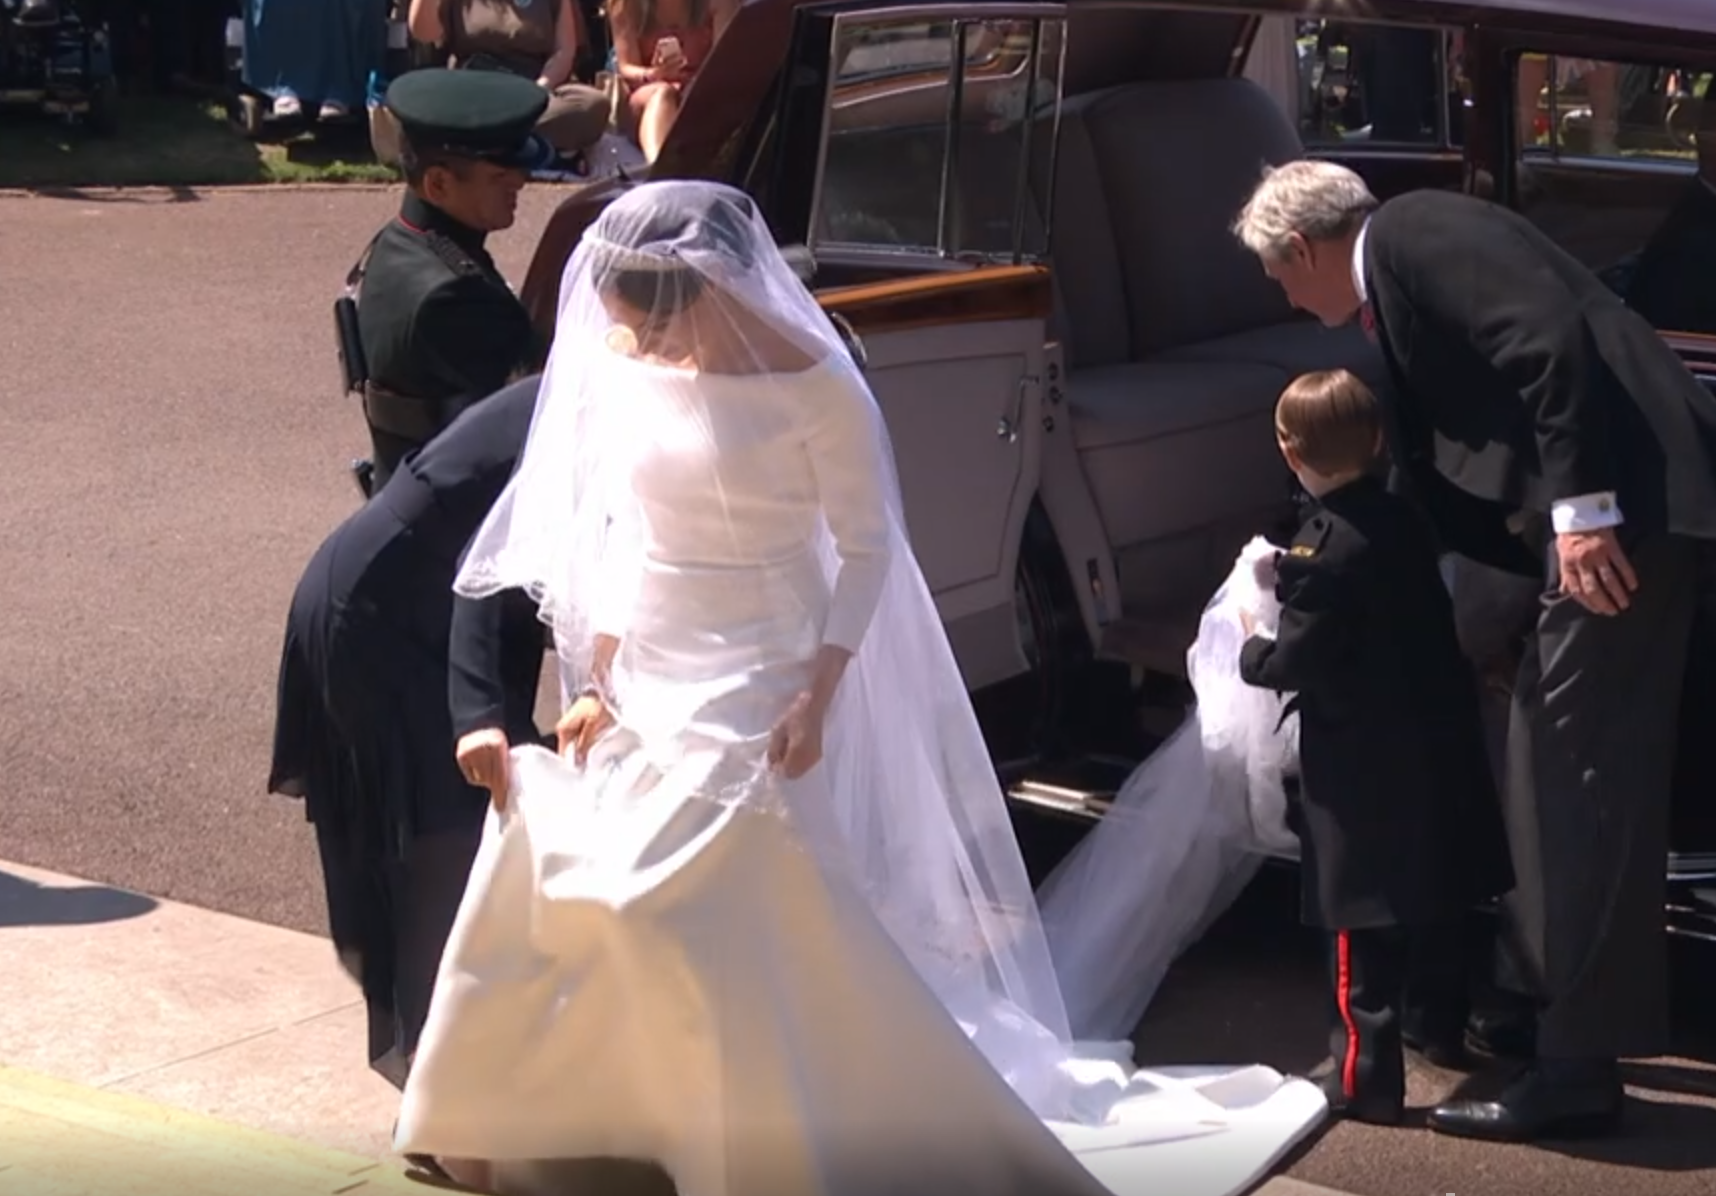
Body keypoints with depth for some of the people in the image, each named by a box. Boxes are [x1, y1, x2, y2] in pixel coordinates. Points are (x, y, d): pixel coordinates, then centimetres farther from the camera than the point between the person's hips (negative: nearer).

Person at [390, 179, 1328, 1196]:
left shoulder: (810, 387, -17)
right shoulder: (616, 366, -3)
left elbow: (866, 548, -11)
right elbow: (614, 525, 6)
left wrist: (818, 695, -17)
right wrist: (599, 674, 2)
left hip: (755, 683, -5)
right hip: (647, 677, 6)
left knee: (748, 919, -10)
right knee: (556, 887, 10)